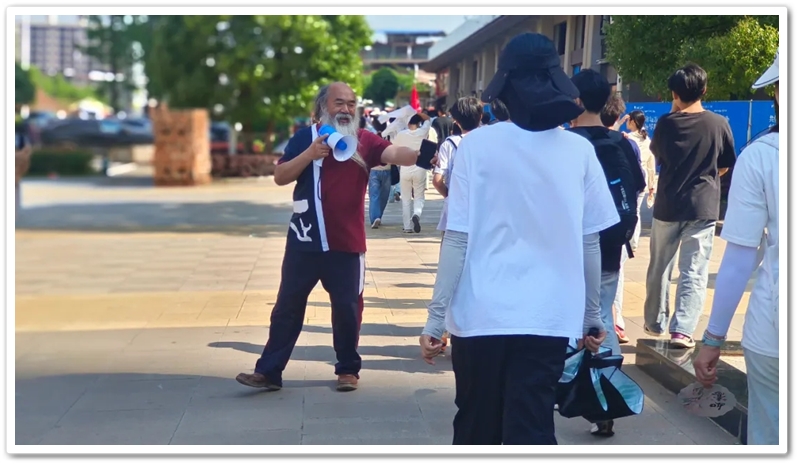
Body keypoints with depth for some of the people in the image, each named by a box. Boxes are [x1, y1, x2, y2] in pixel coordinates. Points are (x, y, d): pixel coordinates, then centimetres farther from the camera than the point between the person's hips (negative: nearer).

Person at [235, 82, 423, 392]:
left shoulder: (364, 140, -1)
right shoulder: (306, 136, 2)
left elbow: (394, 154, -18)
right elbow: (280, 177, -3)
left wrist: (421, 154, -40)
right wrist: (310, 153, -17)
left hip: (347, 242, 0)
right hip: (305, 240, 1)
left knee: (347, 308, 6)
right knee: (288, 305, 5)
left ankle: (348, 370, 21)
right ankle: (269, 371, 10)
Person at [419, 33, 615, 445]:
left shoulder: (479, 144, -6)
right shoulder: (579, 151, 0)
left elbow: (457, 239, -8)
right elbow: (590, 244, 3)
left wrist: (436, 317, -3)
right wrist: (592, 314, 14)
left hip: (482, 315, -1)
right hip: (549, 317, 1)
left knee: (477, 429, 16)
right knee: (531, 430, 5)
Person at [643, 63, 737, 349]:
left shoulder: (666, 123, -3)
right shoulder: (719, 124, -4)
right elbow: (725, 167, 6)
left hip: (667, 206, 1)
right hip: (703, 207, -1)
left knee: (659, 268, 15)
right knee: (694, 273, -2)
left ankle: (655, 323, 27)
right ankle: (682, 330, -13)